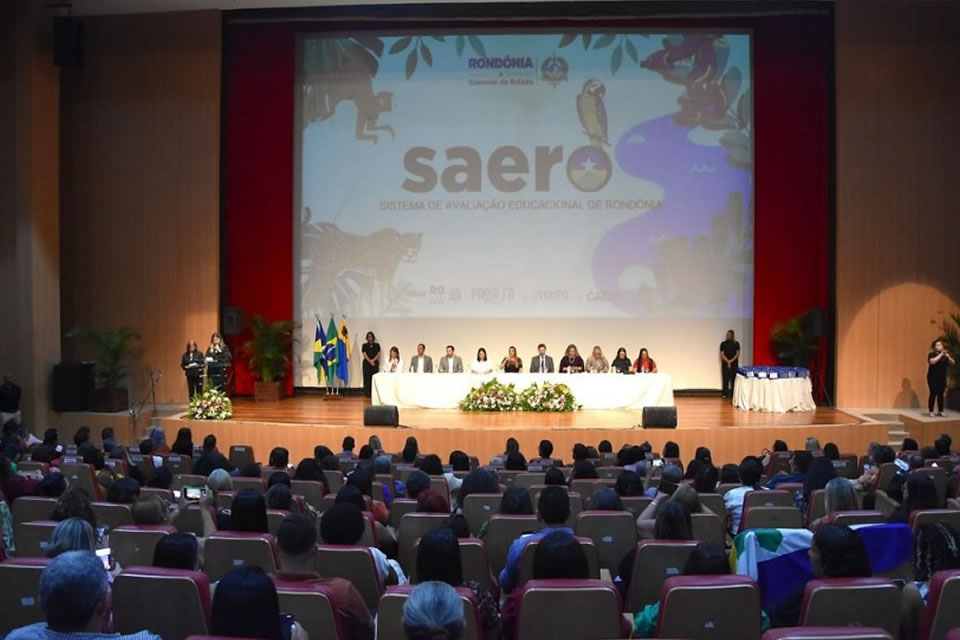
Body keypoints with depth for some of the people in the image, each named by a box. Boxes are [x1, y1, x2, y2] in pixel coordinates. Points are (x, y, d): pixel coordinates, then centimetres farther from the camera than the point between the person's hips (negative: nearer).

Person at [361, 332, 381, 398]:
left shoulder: (377, 345, 9)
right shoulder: (364, 345, 6)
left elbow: (378, 354, 3)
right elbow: (364, 354, -2)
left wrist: (373, 360, -11)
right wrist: (370, 361, -12)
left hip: (375, 363, 1)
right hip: (367, 363, -1)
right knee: (367, 378, -5)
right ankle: (367, 393, -4)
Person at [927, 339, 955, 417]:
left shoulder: (945, 355, 13)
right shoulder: (931, 354, -2)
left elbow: (953, 363, 7)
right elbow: (932, 361, -22)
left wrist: (949, 357, -11)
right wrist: (940, 355, -21)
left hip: (942, 378, 5)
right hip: (933, 378, -5)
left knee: (941, 394, 3)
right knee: (933, 394, -8)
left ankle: (940, 411, 10)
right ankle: (931, 411, -4)